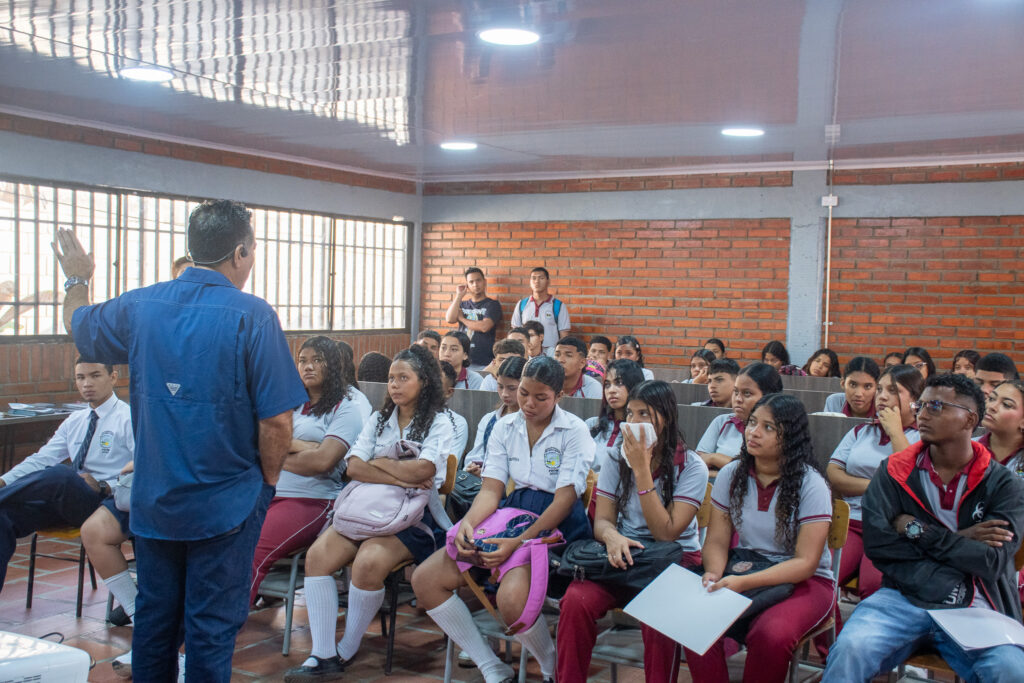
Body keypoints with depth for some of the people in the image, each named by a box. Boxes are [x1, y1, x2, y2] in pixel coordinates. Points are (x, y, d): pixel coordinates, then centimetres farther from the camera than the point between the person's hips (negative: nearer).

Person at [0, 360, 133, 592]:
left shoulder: (128, 418, 1)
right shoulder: (74, 421, 23)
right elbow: (42, 459, 15)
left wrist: (104, 487, -22)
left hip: (105, 501, -7)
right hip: (67, 501, 7)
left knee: (58, 475, -36)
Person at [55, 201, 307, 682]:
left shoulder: (139, 306, -3)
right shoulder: (251, 316, -17)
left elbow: (79, 326, 19)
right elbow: (277, 421, -18)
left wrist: (77, 279, 39)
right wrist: (268, 480, -1)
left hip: (153, 500, 5)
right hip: (225, 506, -4)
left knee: (154, 617, 20)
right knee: (211, 627, 7)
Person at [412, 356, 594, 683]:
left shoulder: (574, 431, -7)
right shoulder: (505, 427, 9)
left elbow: (564, 501, -14)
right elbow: (491, 489, 4)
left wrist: (518, 543, -24)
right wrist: (468, 522, -18)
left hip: (555, 526, -6)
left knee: (511, 597, -35)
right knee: (425, 579, -9)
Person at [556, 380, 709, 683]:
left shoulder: (691, 466, -7)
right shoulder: (616, 459, 6)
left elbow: (666, 533, -15)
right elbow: (602, 520, 2)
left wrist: (642, 470, -19)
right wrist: (612, 536, -23)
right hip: (623, 555, 3)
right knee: (576, 600, -28)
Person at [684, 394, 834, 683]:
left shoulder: (810, 484, -11)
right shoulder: (731, 475, 2)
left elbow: (805, 562, -15)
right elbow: (717, 540, 3)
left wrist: (745, 582, -26)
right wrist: (714, 573, -20)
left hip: (803, 582, -3)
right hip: (743, 574, 3)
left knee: (770, 635, -34)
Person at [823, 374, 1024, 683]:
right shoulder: (894, 472, 6)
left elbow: (992, 562, -8)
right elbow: (876, 543, -7)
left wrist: (919, 531, -7)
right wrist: (959, 542, -7)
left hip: (974, 609, 0)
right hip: (904, 597, 0)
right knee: (849, 650, -29)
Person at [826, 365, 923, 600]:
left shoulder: (923, 438, 10)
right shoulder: (861, 432, 23)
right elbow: (832, 474, 10)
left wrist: (895, 431, -2)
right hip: (850, 521, 4)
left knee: (875, 584, -33)